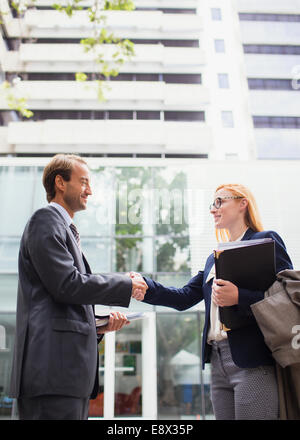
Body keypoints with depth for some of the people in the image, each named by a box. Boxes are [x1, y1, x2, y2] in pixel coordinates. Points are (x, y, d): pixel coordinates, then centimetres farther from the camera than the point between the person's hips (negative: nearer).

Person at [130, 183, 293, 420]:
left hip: (253, 363, -7)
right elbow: (185, 297, 13)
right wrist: (144, 285, 0)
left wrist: (238, 297, -25)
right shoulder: (214, 258, 20)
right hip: (218, 361, 7)